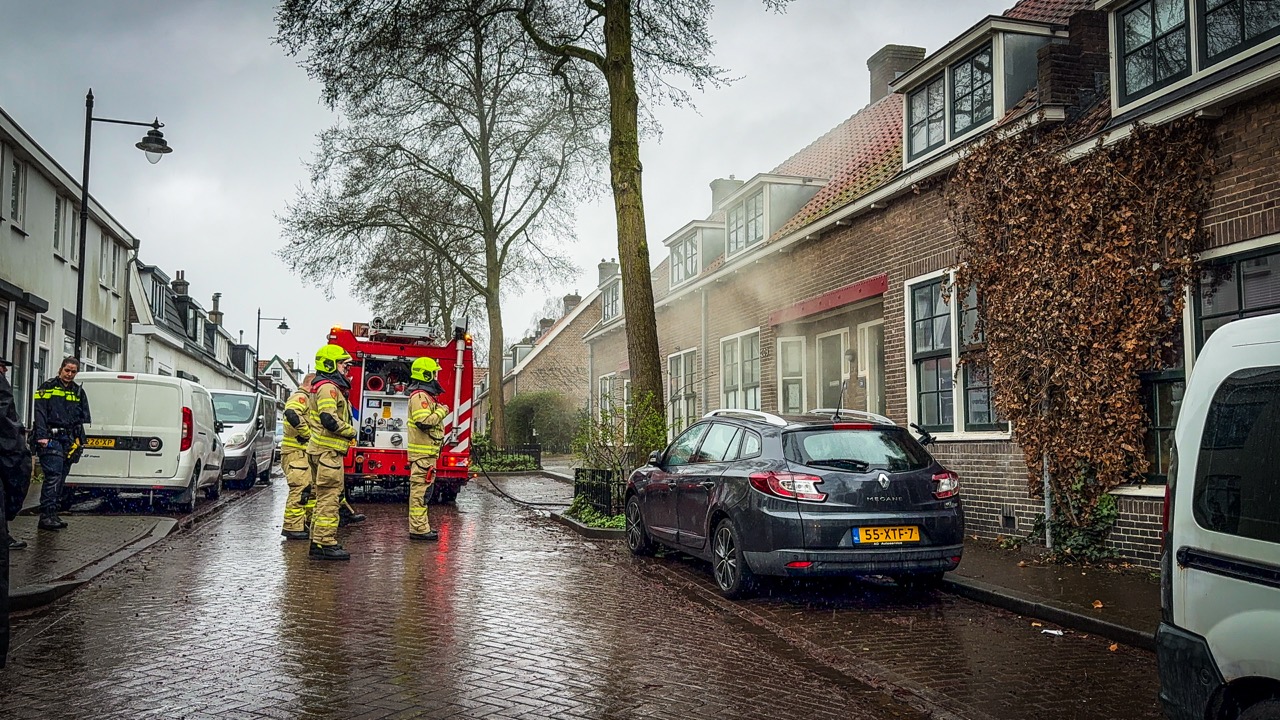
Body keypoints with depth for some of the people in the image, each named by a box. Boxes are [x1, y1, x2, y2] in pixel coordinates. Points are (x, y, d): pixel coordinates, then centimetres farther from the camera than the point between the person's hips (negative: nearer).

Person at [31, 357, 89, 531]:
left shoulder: (79, 392, 17)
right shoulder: (48, 388, 1)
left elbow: (84, 418, 20)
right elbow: (40, 412, -8)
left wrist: (79, 440, 13)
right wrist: (42, 436, -17)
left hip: (69, 441, 6)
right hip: (51, 439, -6)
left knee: (61, 478, 8)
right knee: (53, 476, -15)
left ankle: (52, 515, 14)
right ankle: (46, 516, -16)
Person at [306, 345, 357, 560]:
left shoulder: (331, 387, 21)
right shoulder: (328, 387, -12)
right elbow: (329, 419, -24)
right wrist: (351, 432, -11)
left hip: (325, 450, 11)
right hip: (328, 451, -11)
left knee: (324, 497, 14)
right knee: (329, 497, -10)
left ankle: (317, 542, 19)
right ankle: (325, 544, -9)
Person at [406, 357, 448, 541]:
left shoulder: (425, 395, 19)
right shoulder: (420, 396, -14)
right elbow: (424, 422, -25)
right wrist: (442, 411, -15)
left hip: (426, 452, 11)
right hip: (423, 452, -11)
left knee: (421, 490, 14)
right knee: (421, 489, -9)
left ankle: (421, 526, 20)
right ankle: (418, 529, -8)